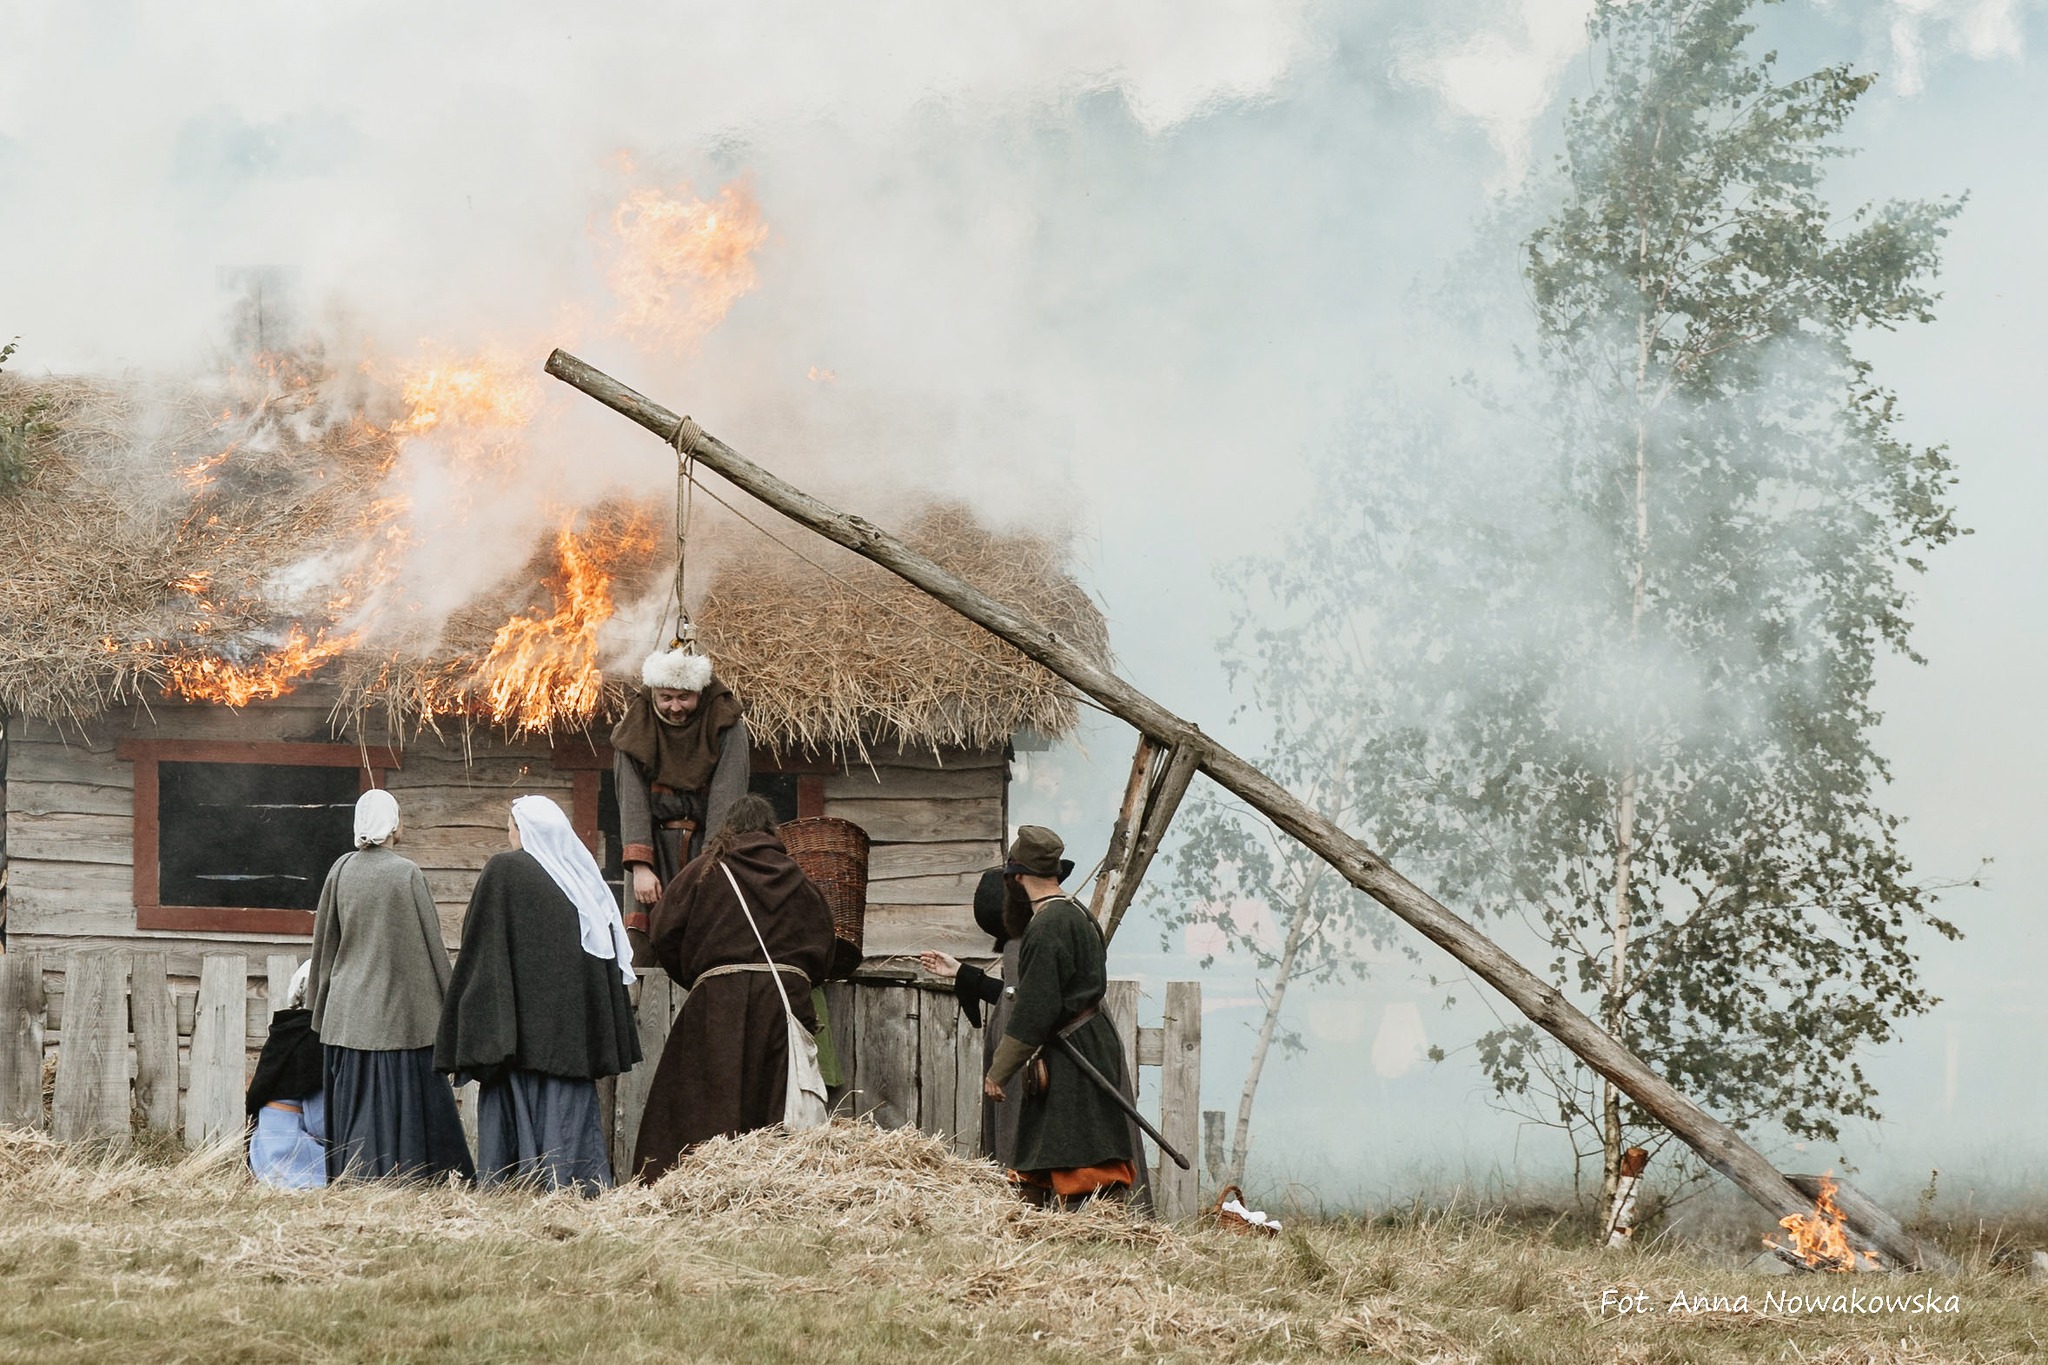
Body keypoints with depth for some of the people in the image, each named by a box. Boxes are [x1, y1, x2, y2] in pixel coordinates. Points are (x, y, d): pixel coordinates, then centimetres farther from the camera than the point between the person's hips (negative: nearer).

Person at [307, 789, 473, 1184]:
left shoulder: (341, 871, 2)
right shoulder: (407, 874, -8)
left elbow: (324, 941, 10)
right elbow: (431, 943, -5)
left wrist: (322, 1004, 20)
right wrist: (448, 1002, 3)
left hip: (348, 1013, 4)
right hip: (400, 1008, -4)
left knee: (355, 1099, 6)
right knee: (406, 1099, 0)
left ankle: (353, 1178, 4)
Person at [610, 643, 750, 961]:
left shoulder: (726, 725, -5)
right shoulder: (635, 728, -1)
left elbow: (725, 799, -13)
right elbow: (631, 800, -9)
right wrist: (639, 866, -21)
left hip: (707, 843, -1)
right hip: (655, 847, 1)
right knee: (643, 948, -12)